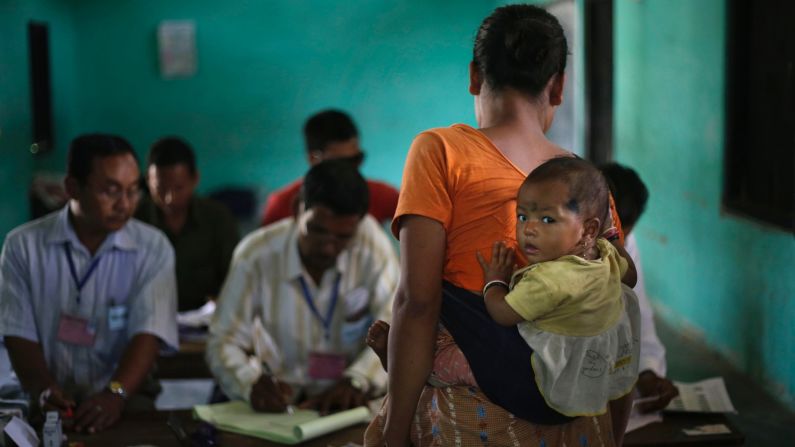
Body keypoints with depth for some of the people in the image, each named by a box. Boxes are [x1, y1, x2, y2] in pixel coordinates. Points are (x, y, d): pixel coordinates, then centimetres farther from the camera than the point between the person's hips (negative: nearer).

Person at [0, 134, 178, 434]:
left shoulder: (153, 248, -1)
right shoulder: (24, 245, 1)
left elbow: (148, 334, -11)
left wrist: (115, 394, -29)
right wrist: (44, 391, -21)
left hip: (123, 401, 0)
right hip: (48, 404, 0)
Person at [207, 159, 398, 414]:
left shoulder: (373, 243, -10)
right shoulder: (255, 254, -9)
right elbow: (224, 341, -6)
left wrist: (356, 381, -30)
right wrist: (254, 383, -26)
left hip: (352, 402, 1)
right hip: (277, 405, 0)